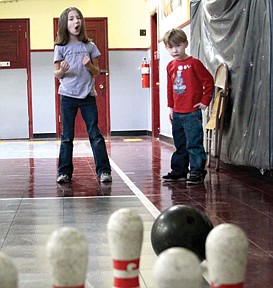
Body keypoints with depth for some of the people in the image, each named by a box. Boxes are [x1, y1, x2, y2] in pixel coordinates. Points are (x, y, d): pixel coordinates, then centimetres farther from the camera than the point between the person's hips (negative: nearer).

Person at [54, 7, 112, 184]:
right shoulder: (61, 47, 2)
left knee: (95, 134, -1)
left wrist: (89, 65, -11)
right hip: (68, 96, 0)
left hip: (88, 95, 1)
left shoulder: (89, 46, 5)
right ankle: (64, 172, 10)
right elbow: (57, 74, 5)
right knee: (67, 136, 4)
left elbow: (97, 72, 10)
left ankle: (104, 171, 1)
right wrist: (62, 71, -17)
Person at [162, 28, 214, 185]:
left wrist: (205, 101, -8)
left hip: (192, 112, -7)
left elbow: (209, 81, -7)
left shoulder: (194, 63, -10)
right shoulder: (171, 66, 9)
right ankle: (179, 171, 24)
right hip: (177, 112, 7)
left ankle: (197, 172, 0)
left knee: (194, 144, -6)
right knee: (180, 145, 15)